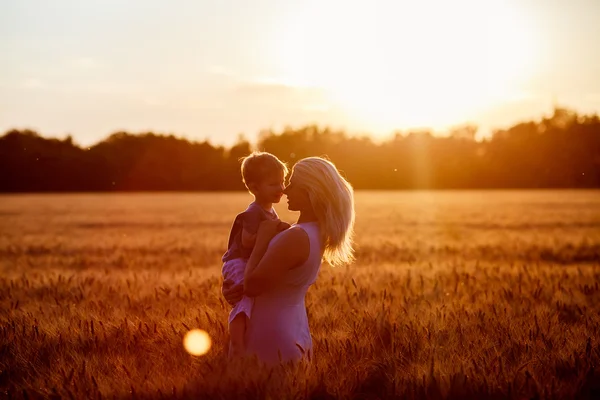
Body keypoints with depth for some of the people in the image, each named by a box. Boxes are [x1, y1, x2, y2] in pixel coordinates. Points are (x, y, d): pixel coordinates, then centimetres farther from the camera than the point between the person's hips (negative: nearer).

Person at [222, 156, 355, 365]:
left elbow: (252, 286, -18)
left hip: (272, 334, -9)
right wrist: (237, 287, -5)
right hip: (293, 329, 9)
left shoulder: (297, 237, -26)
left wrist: (263, 237, -11)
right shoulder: (316, 232, 5)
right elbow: (267, 275, 12)